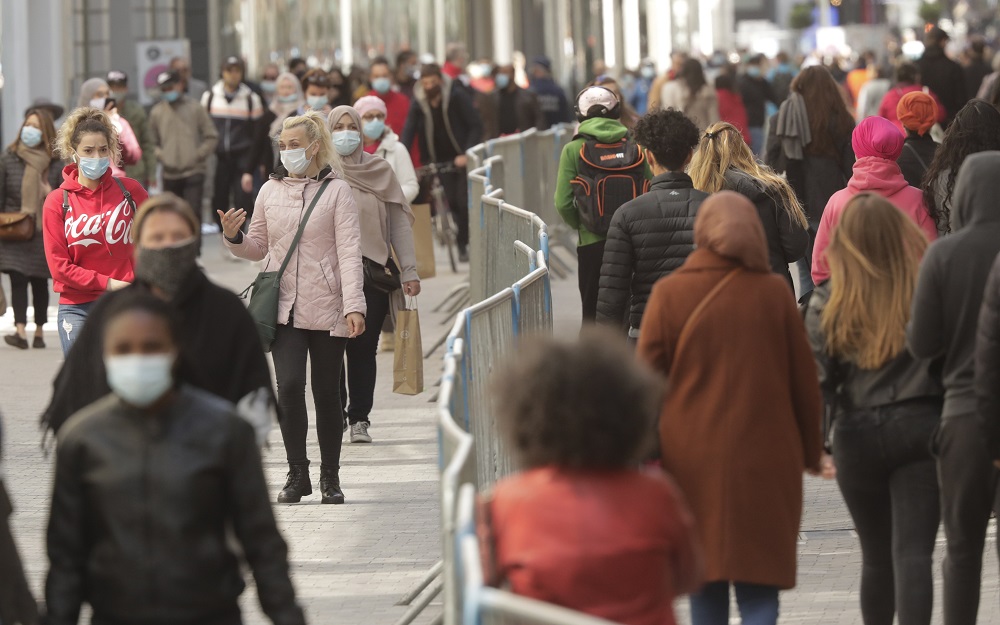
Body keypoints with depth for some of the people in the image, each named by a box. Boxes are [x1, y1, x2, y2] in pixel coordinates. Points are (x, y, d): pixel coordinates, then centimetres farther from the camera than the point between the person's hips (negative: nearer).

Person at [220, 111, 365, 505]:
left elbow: (349, 251, -7)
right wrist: (233, 238, -5)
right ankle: (297, 473, 2)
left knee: (326, 393, 4)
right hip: (285, 306, 2)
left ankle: (330, 476, 17)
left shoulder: (336, 191, -2)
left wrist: (353, 305, -16)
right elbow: (259, 248, 17)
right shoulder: (270, 191, 9)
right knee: (289, 387, -11)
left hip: (327, 309, -2)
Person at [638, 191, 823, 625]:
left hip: (692, 459, 0)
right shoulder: (774, 293, 0)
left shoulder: (669, 293, -3)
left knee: (704, 581, 13)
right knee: (759, 587, 0)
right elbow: (804, 380, 6)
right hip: (766, 459, 0)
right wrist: (810, 452, 16)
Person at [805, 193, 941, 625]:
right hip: (922, 427, -2)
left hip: (857, 436, 2)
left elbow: (816, 380, -6)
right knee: (913, 553, -5)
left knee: (876, 556, 17)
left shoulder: (828, 303, -4)